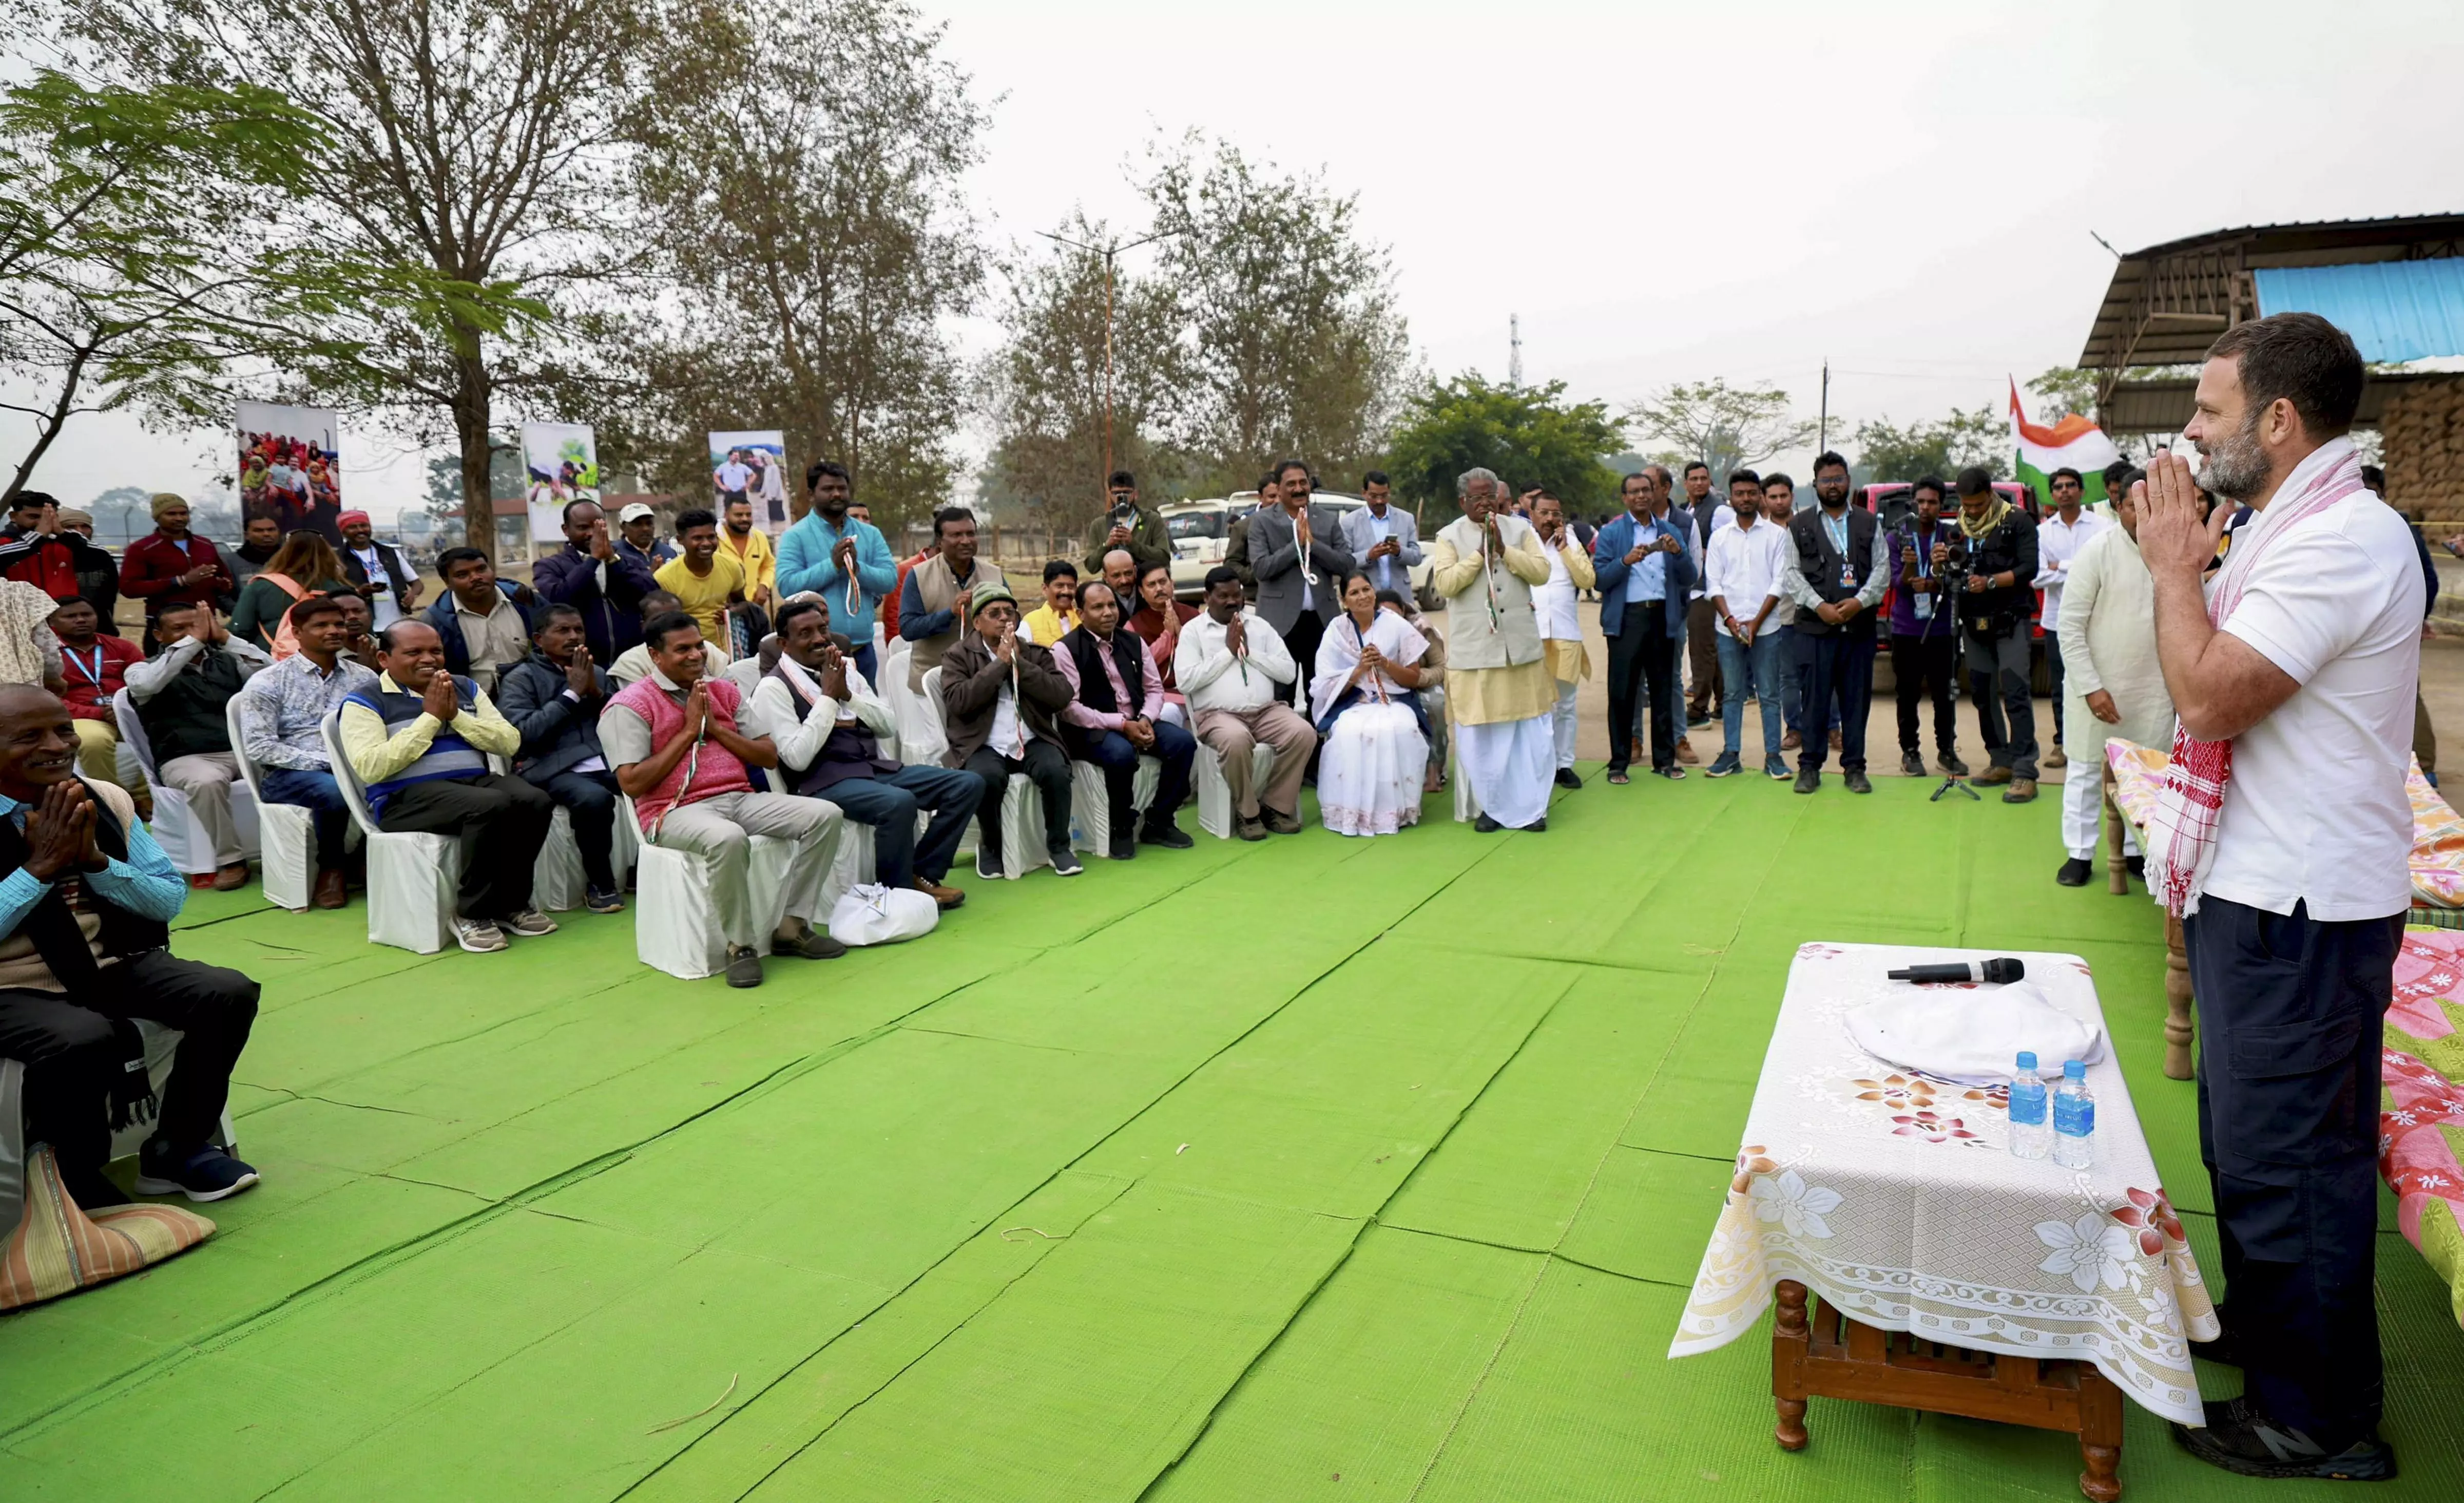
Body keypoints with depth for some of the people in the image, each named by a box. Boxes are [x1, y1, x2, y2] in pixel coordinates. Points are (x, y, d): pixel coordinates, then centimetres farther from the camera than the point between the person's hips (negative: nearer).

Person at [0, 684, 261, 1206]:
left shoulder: (107, 802, 3)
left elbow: (171, 900, 3)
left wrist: (95, 861, -12)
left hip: (111, 966, 5)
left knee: (228, 994, -19)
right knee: (84, 1040, -35)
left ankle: (177, 1151, 3)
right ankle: (76, 1182, -5)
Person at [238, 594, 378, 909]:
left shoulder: (365, 678, 13)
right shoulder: (268, 683, 2)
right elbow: (260, 747, -6)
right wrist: (325, 763, -15)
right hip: (288, 775, -3)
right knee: (333, 789, -37)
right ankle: (329, 869, -12)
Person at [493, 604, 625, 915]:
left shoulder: (596, 673, 22)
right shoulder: (520, 679, 6)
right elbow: (524, 733, -10)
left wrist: (596, 693, 0)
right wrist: (572, 694, -7)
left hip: (605, 762, 5)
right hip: (552, 769, -5)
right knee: (595, 798, -36)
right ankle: (600, 884, -16)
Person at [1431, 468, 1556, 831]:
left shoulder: (1520, 529, 9)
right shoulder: (1449, 536, 3)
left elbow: (1542, 572, -2)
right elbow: (1445, 583, -10)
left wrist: (1504, 549, -11)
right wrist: (1480, 552, -12)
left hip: (1521, 646, 2)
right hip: (1474, 649, -2)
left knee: (1531, 729, 3)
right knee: (1480, 733, 1)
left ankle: (1532, 806, 13)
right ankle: (1493, 806, 15)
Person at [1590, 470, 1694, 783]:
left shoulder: (1669, 531, 13)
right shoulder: (1611, 533, 3)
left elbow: (1689, 578, 9)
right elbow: (1599, 579, -5)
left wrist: (1678, 552, -9)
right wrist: (1626, 561, -19)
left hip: (1663, 616, 3)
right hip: (1627, 618, -3)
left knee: (1663, 689, 9)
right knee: (1622, 692, -1)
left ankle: (1664, 759, 18)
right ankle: (1619, 763, 6)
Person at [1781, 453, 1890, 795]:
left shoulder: (1869, 523, 13)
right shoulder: (1799, 525, 8)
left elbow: (1882, 568, 7)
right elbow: (1792, 574, 2)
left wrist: (1860, 601, -9)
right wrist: (1820, 606, -10)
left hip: (1860, 627, 2)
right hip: (1815, 627, -2)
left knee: (1857, 699, 4)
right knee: (1815, 699, 0)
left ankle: (1854, 767, 12)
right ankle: (1810, 766, 9)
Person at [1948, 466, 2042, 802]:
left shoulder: (2017, 522, -2)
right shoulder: (1958, 527, 12)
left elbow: (2029, 568, -10)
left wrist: (1991, 582, -22)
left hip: (2009, 620, -5)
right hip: (1973, 622, 6)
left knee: (2015, 693, -11)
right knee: (1983, 694, 9)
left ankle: (2024, 772, -12)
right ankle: (2001, 762, 19)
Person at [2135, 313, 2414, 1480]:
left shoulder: (2343, 539, -20)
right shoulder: (2291, 530, 13)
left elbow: (2209, 696, -26)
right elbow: (2209, 684, 16)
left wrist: (2172, 561, -14)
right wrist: (2187, 565, 4)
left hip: (2301, 911, -10)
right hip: (2258, 891, 10)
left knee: (2284, 1160, 1)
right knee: (2249, 1142, 23)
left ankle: (2318, 1420, 17)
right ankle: (2259, 1328, 40)